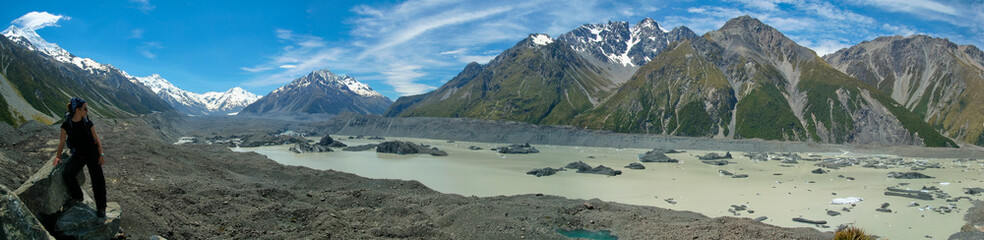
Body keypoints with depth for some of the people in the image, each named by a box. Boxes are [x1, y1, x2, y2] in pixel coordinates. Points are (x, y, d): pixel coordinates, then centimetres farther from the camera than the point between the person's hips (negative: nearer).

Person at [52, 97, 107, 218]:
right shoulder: (67, 124, -7)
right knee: (67, 174, -22)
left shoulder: (87, 122, -5)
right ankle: (77, 197, 5)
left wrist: (101, 154, -7)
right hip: (78, 154, 0)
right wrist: (58, 156, 2)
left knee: (97, 179, -3)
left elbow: (96, 139, -1)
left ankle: (101, 208, 7)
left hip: (92, 153, 0)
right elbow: (62, 141, 3)